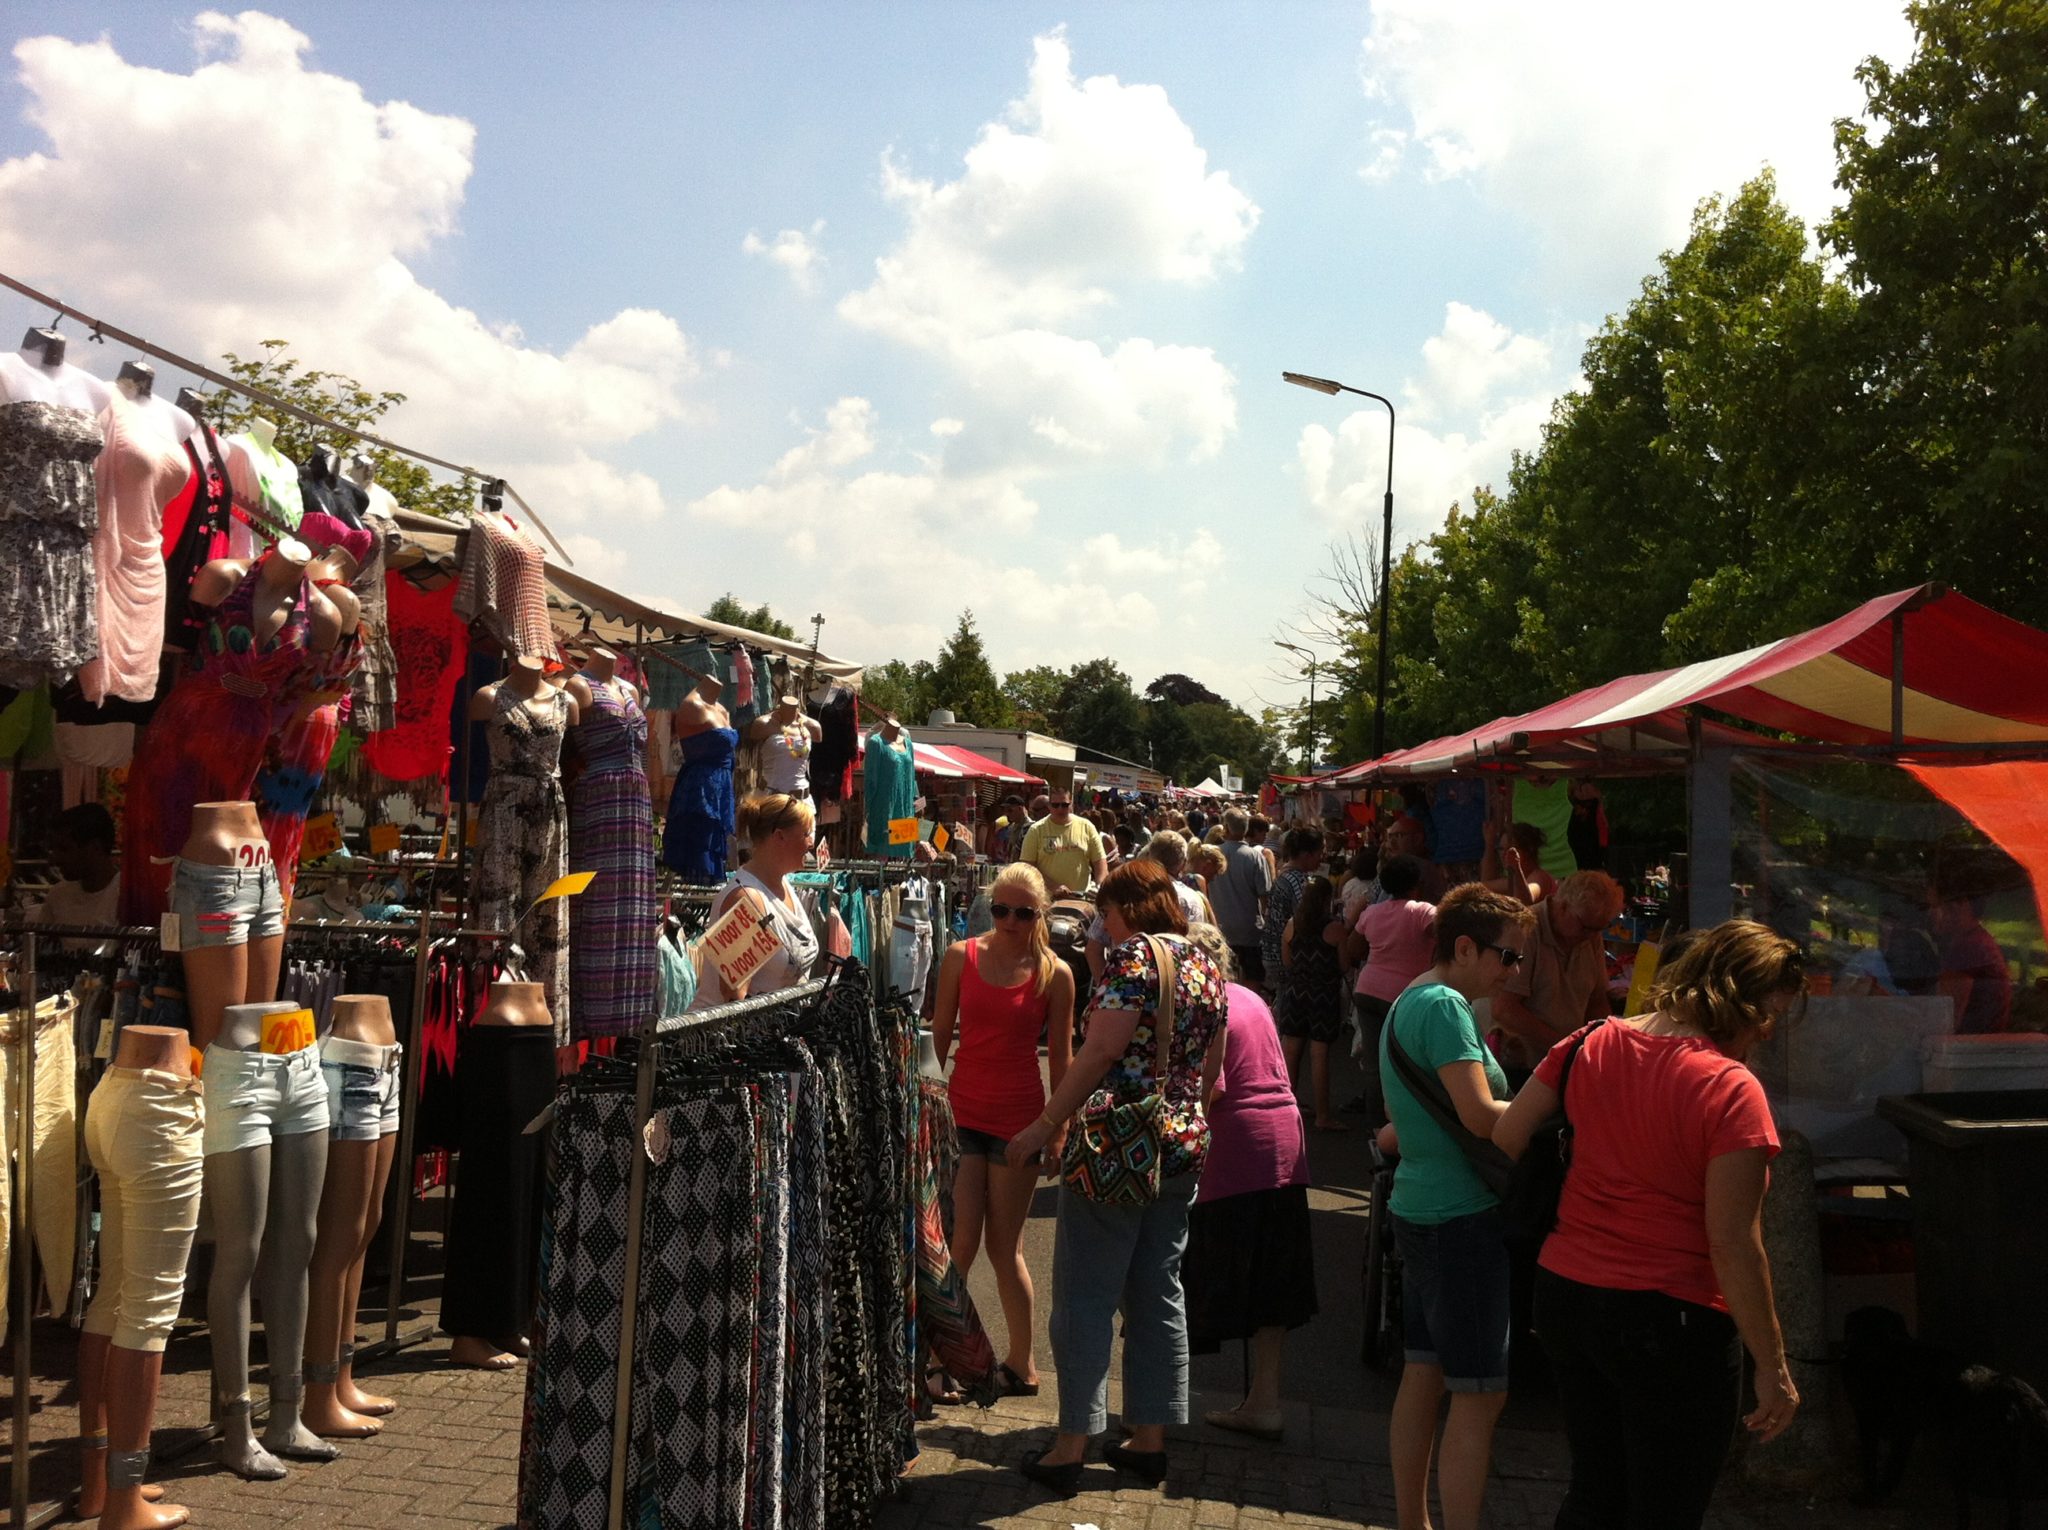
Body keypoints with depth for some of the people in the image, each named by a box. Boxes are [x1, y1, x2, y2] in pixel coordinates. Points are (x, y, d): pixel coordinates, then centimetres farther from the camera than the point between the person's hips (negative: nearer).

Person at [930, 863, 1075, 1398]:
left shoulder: (1054, 974, -3)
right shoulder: (960, 957, 0)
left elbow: (1060, 1058, 2)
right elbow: (939, 1037, 6)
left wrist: (1059, 1129, 1)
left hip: (1020, 1117, -1)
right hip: (962, 1110, 1)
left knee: (1003, 1245, 7)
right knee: (962, 1241, -5)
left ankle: (1022, 1364, 23)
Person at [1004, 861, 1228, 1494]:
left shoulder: (1135, 955, -13)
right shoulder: (1206, 965, 11)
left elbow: (1100, 1051, -19)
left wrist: (1044, 1126, -14)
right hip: (1183, 1143, 8)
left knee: (1085, 1295, 1)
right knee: (1158, 1293, 13)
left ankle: (1072, 1445, 5)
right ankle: (1149, 1438, 20)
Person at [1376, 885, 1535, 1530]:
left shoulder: (1408, 1001, 14)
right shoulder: (1445, 1006, -17)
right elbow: (1481, 1115, -23)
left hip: (1419, 1207, 10)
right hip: (1460, 1217, -10)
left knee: (1423, 1374, 16)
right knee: (1480, 1394, -4)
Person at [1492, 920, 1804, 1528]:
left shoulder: (1592, 1044, -1)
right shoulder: (1731, 1091, -19)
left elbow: (1506, 1140, 5)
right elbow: (1733, 1245, -21)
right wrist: (1772, 1366, -13)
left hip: (1564, 1296, 6)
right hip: (1672, 1320, -6)